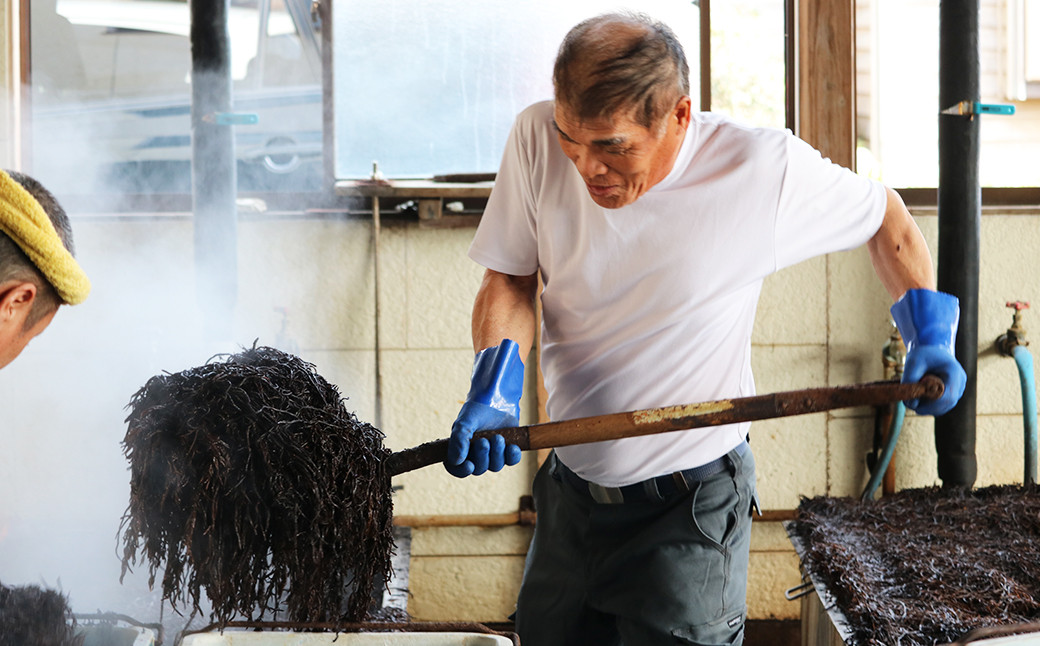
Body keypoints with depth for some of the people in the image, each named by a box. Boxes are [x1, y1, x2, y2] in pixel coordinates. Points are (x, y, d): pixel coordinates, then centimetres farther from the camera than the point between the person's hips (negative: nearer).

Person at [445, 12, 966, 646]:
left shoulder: (765, 169, -18)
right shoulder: (539, 138, -12)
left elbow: (884, 213, 1)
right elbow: (511, 281, -4)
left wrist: (931, 336, -8)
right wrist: (495, 389, -21)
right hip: (569, 491, 4)